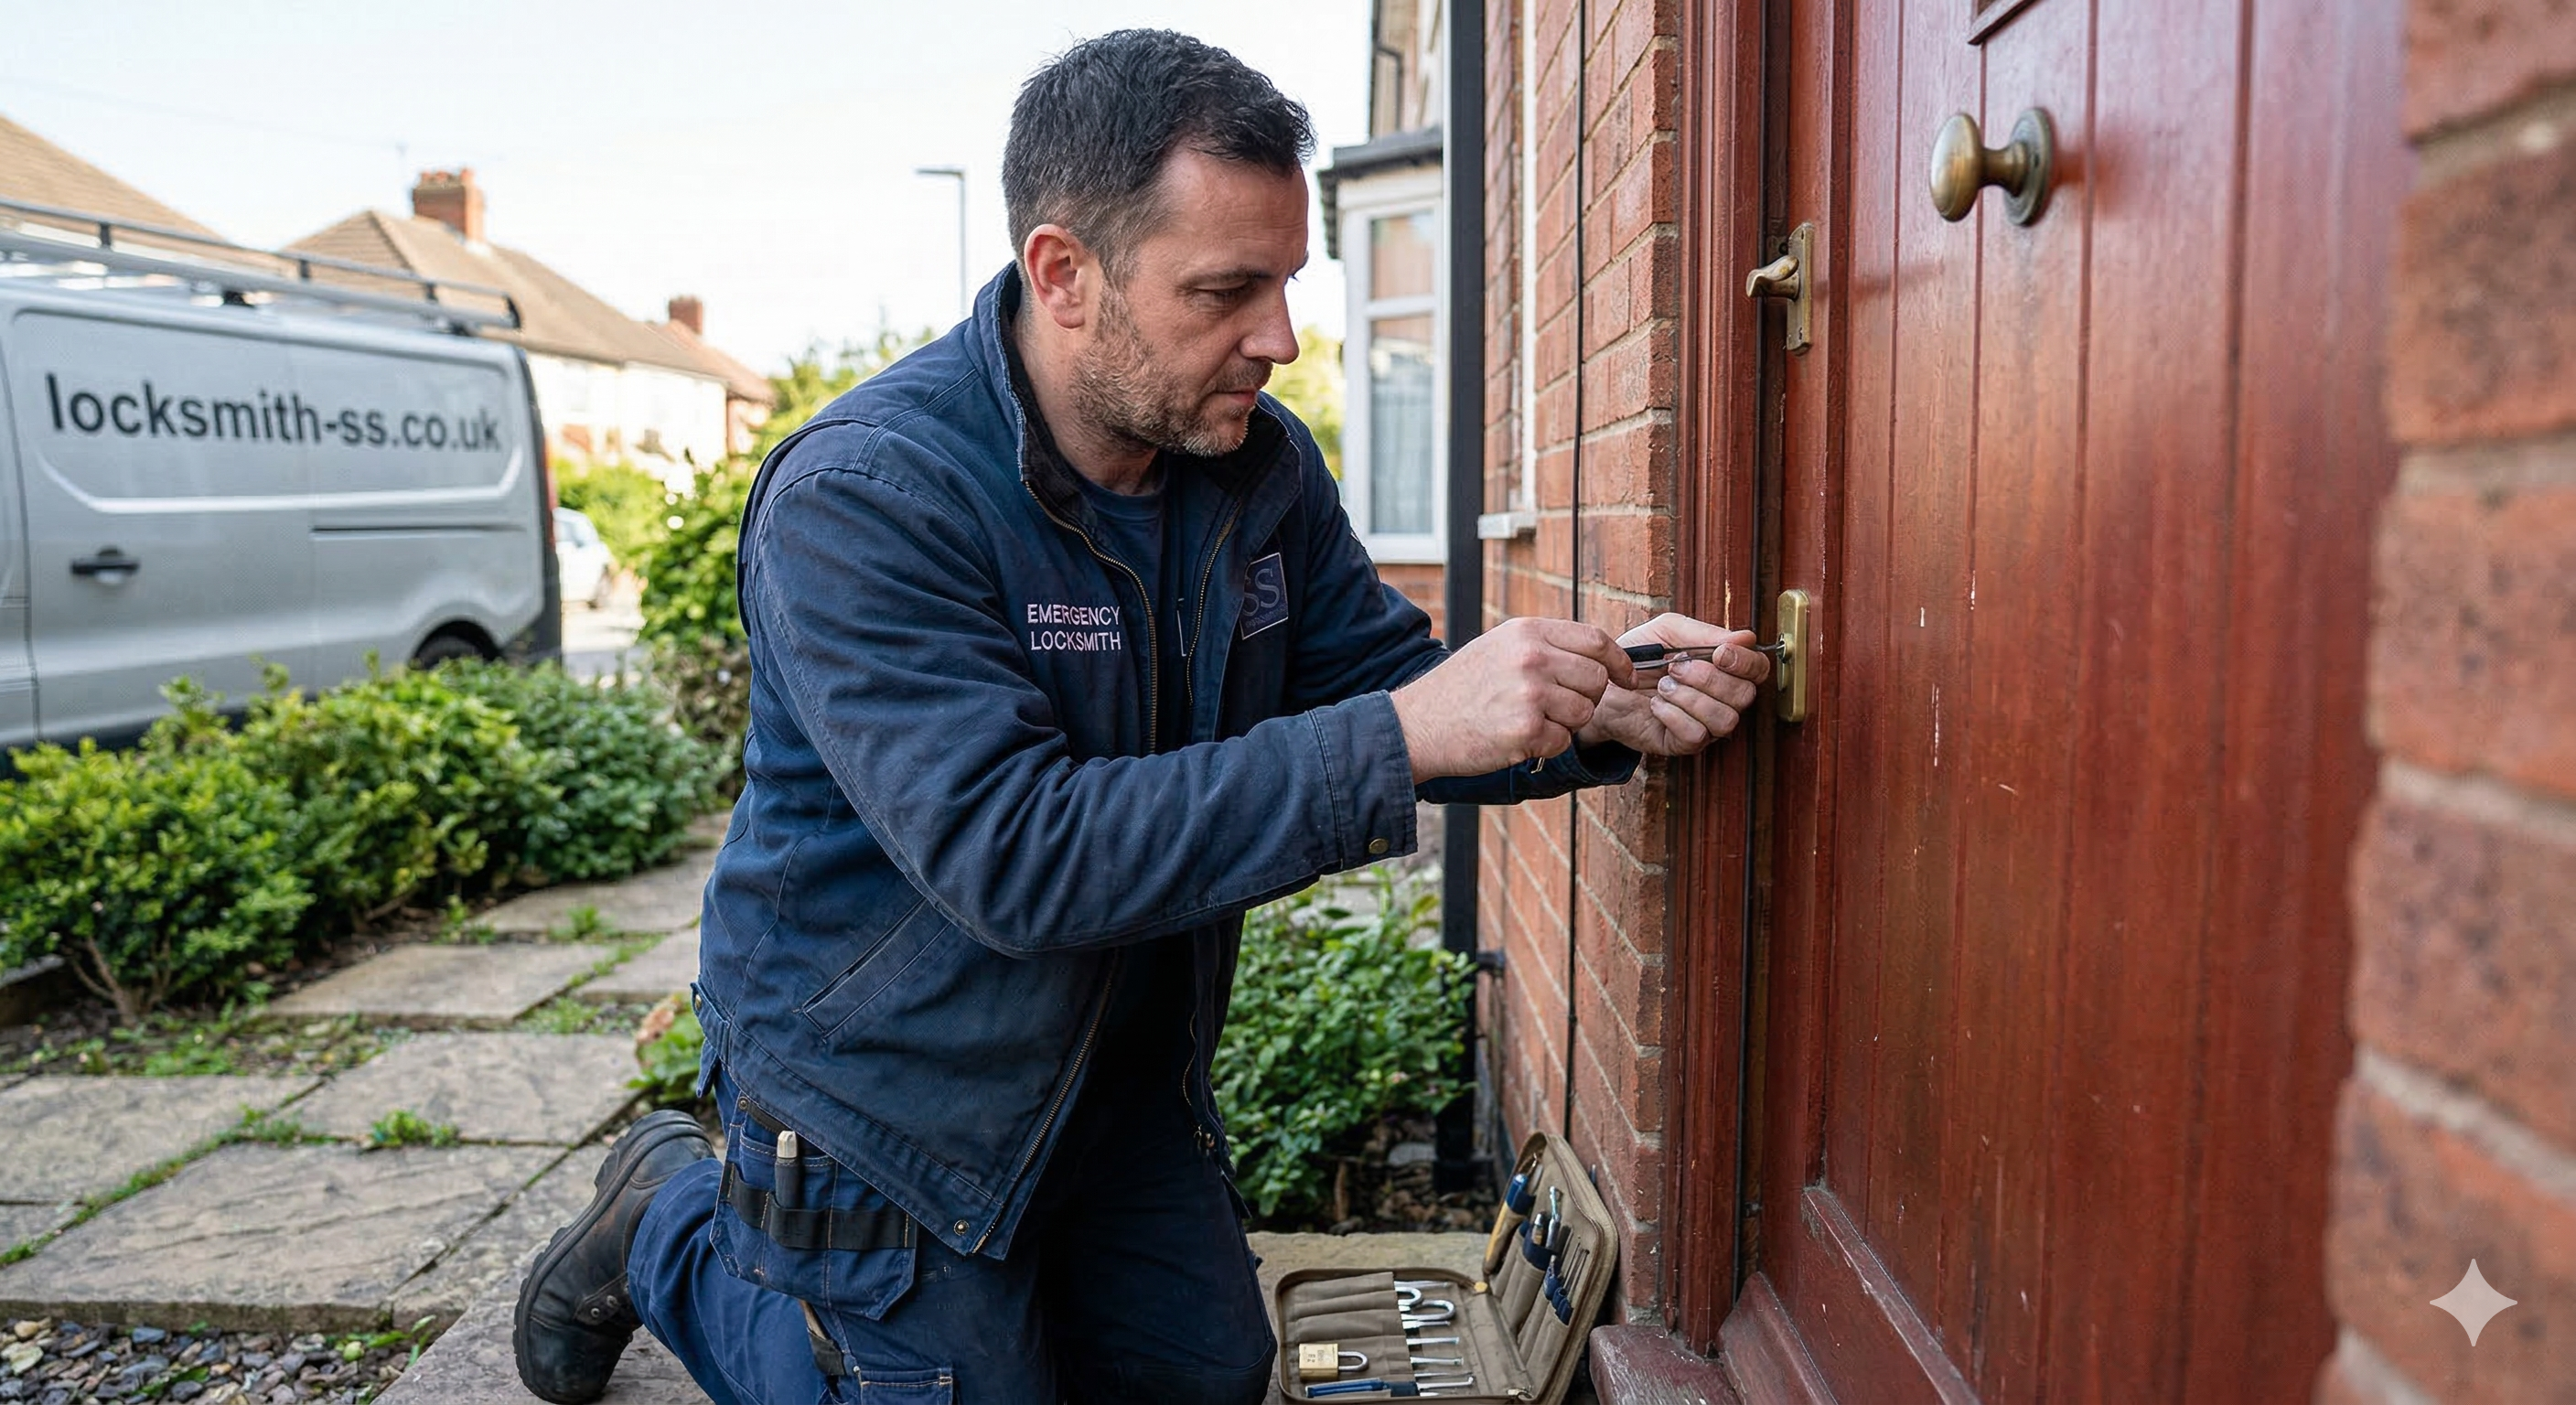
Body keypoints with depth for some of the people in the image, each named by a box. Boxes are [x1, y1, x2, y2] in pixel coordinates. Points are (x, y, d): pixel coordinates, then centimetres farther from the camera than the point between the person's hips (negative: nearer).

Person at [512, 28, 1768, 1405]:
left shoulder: (1261, 467, -6)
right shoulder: (862, 499, -28)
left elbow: (1387, 679, 1)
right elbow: (1013, 856, -37)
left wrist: (1606, 712, -20)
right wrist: (1401, 735, -40)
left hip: (1125, 1080, 7)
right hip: (880, 1097, -6)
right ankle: (674, 1231, 27)